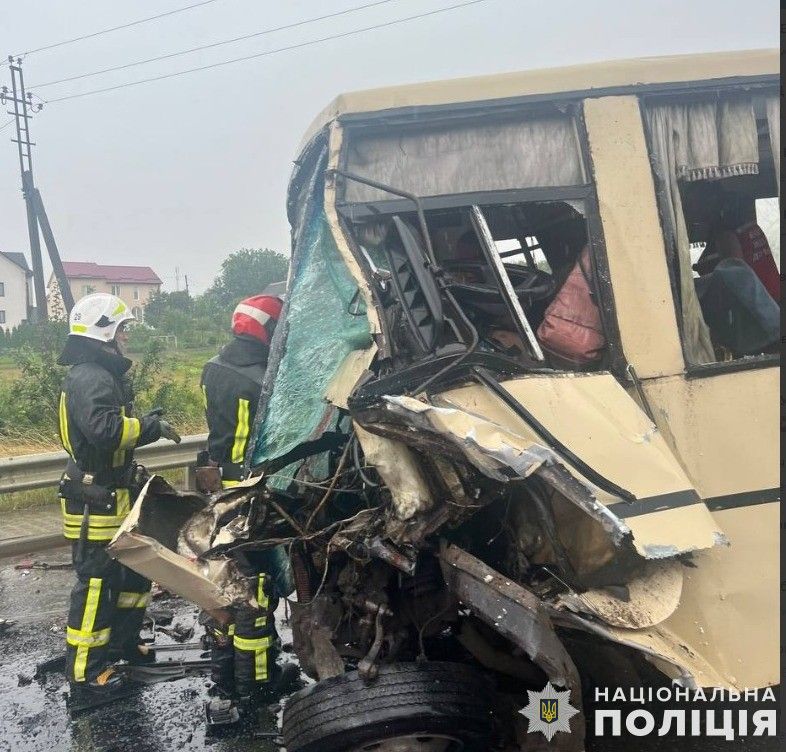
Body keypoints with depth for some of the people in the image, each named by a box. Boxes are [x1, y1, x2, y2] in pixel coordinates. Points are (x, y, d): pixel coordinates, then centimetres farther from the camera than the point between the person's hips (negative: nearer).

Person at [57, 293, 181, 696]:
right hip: (95, 502, -11)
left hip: (113, 496, 11)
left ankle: (122, 641, 35)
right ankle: (84, 668, 9)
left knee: (135, 570, 20)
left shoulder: (104, 374, 14)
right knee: (96, 582, -2)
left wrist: (145, 423, 3)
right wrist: (151, 426, -24)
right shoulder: (89, 378, -20)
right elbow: (106, 429, -34)